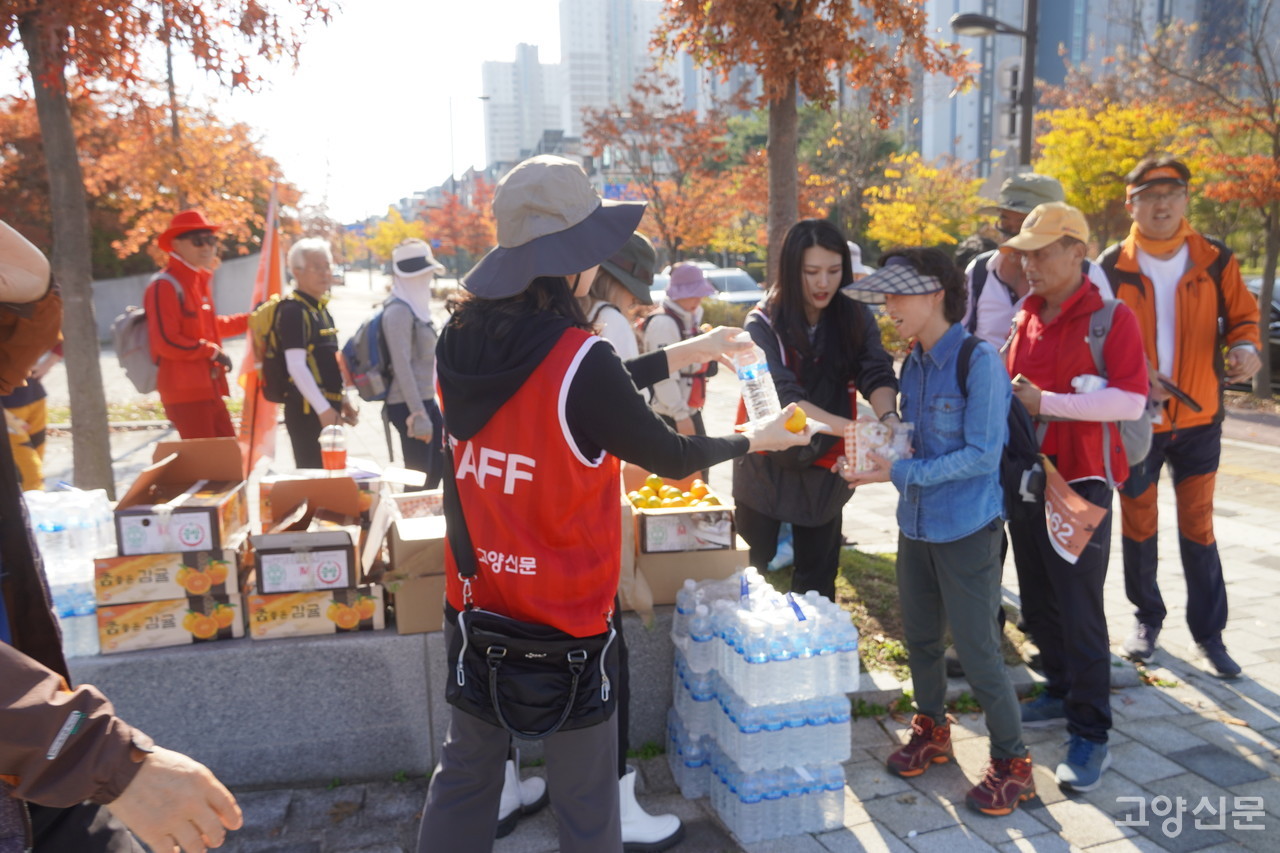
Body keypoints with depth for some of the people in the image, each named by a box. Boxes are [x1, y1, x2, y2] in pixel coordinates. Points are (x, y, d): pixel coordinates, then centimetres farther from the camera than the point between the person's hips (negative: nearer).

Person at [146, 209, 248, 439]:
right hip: (185, 391, -9)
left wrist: (249, 320, 25)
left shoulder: (199, 280, 16)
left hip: (209, 388, 9)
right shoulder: (165, 285, -13)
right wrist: (212, 352, -15)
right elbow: (166, 342, -20)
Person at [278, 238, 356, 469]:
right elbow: (296, 367, -20)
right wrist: (324, 409, -23)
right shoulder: (293, 310, -13)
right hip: (307, 409, -9)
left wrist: (341, 400, 18)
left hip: (325, 407, 9)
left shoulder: (321, 309, 15)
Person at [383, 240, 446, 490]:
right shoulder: (399, 311, -15)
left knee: (437, 468, 16)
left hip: (425, 400, 9)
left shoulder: (415, 306, 12)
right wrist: (418, 415, -25)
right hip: (409, 405, -9)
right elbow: (402, 365, -22)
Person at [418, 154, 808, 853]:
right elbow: (671, 458, -11)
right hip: (563, 618, -6)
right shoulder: (580, 359, -24)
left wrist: (679, 355, 13)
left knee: (465, 773, 23)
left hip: (473, 608, 6)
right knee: (585, 795, 14)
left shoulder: (460, 338, -4)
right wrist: (752, 440, 8)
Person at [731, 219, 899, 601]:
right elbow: (783, 398, -28)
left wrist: (887, 418, -40)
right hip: (768, 467, -2)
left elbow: (878, 374, -18)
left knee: (818, 579, 12)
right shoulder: (764, 323, -17)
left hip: (824, 469, 3)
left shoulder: (855, 318, -6)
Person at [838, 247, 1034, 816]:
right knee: (920, 640, 18)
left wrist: (901, 473, -22)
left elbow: (982, 455, -20)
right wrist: (874, 458, -6)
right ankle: (931, 732, 39)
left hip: (967, 530, -7)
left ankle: (1011, 762, 21)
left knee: (977, 651, 2)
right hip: (916, 525, 7)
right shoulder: (912, 364, 6)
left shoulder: (978, 361, -17)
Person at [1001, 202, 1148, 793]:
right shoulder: (1026, 318, 11)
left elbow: (1131, 400, -19)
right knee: (1038, 603, 15)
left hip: (1080, 483, -7)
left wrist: (1047, 402, -21)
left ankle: (1090, 734, 7)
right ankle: (1061, 694, 33)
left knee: (1079, 610, -4)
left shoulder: (1111, 318, -9)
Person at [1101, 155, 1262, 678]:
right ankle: (1147, 617, 29)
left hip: (1198, 418, 1)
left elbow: (1242, 315, 8)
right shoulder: (1112, 266, -4)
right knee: (1138, 524, 10)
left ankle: (1209, 633, 20)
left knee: (1198, 527, 7)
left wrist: (1246, 347, -14)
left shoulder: (1215, 260, -1)